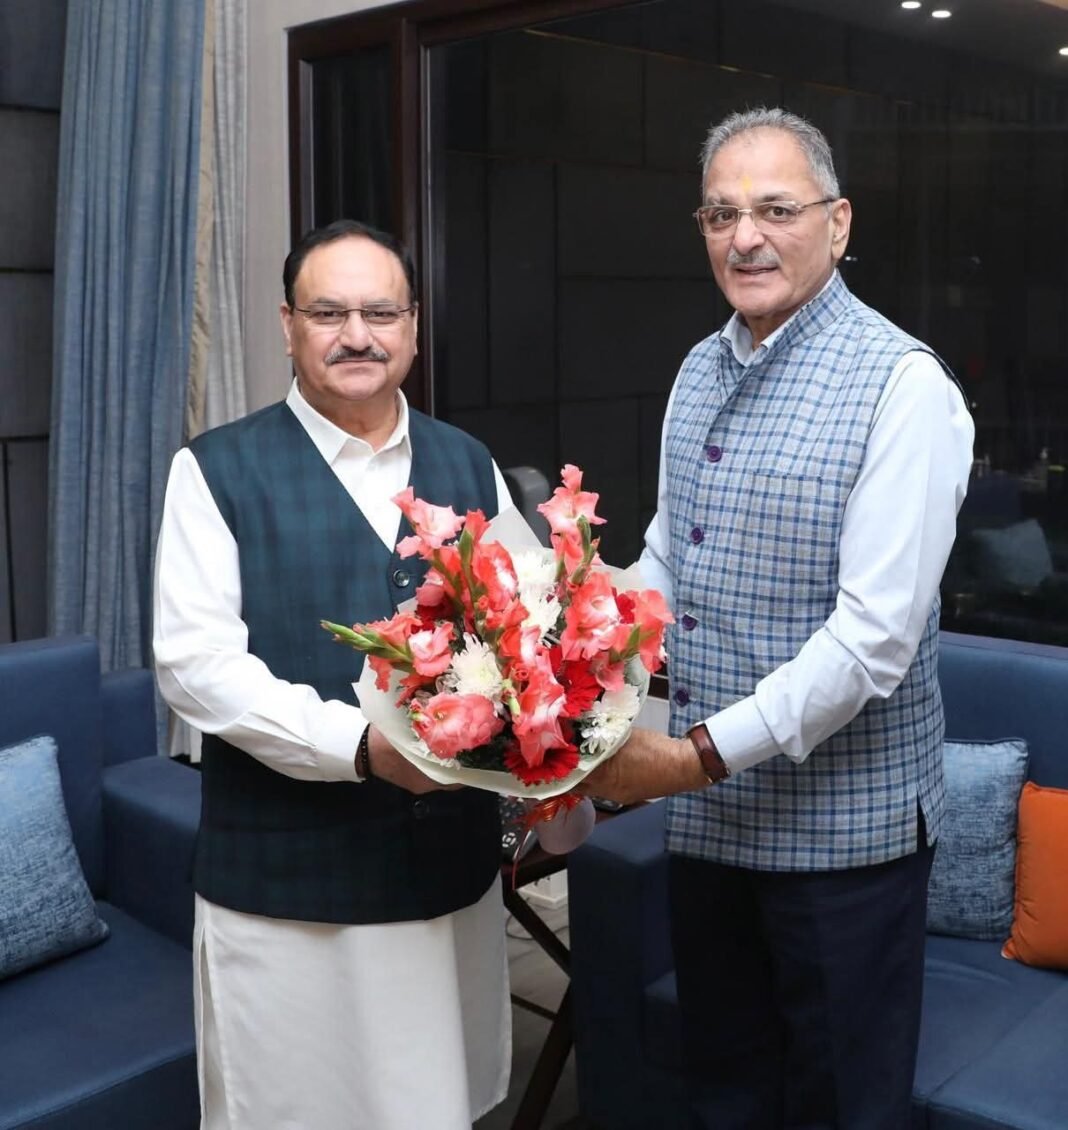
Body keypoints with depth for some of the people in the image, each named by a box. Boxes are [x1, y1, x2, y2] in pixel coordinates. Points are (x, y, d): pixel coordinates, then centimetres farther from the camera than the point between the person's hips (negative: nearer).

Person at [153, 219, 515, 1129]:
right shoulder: (218, 471, -5)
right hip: (284, 883, -3)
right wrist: (361, 745, -24)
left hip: (455, 866, 4)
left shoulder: (469, 466, 9)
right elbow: (195, 661, -13)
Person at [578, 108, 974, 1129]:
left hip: (843, 823, -6)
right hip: (705, 814, 6)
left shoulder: (901, 385, -16)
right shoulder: (700, 371, 7)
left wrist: (701, 754, -24)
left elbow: (876, 634, -22)